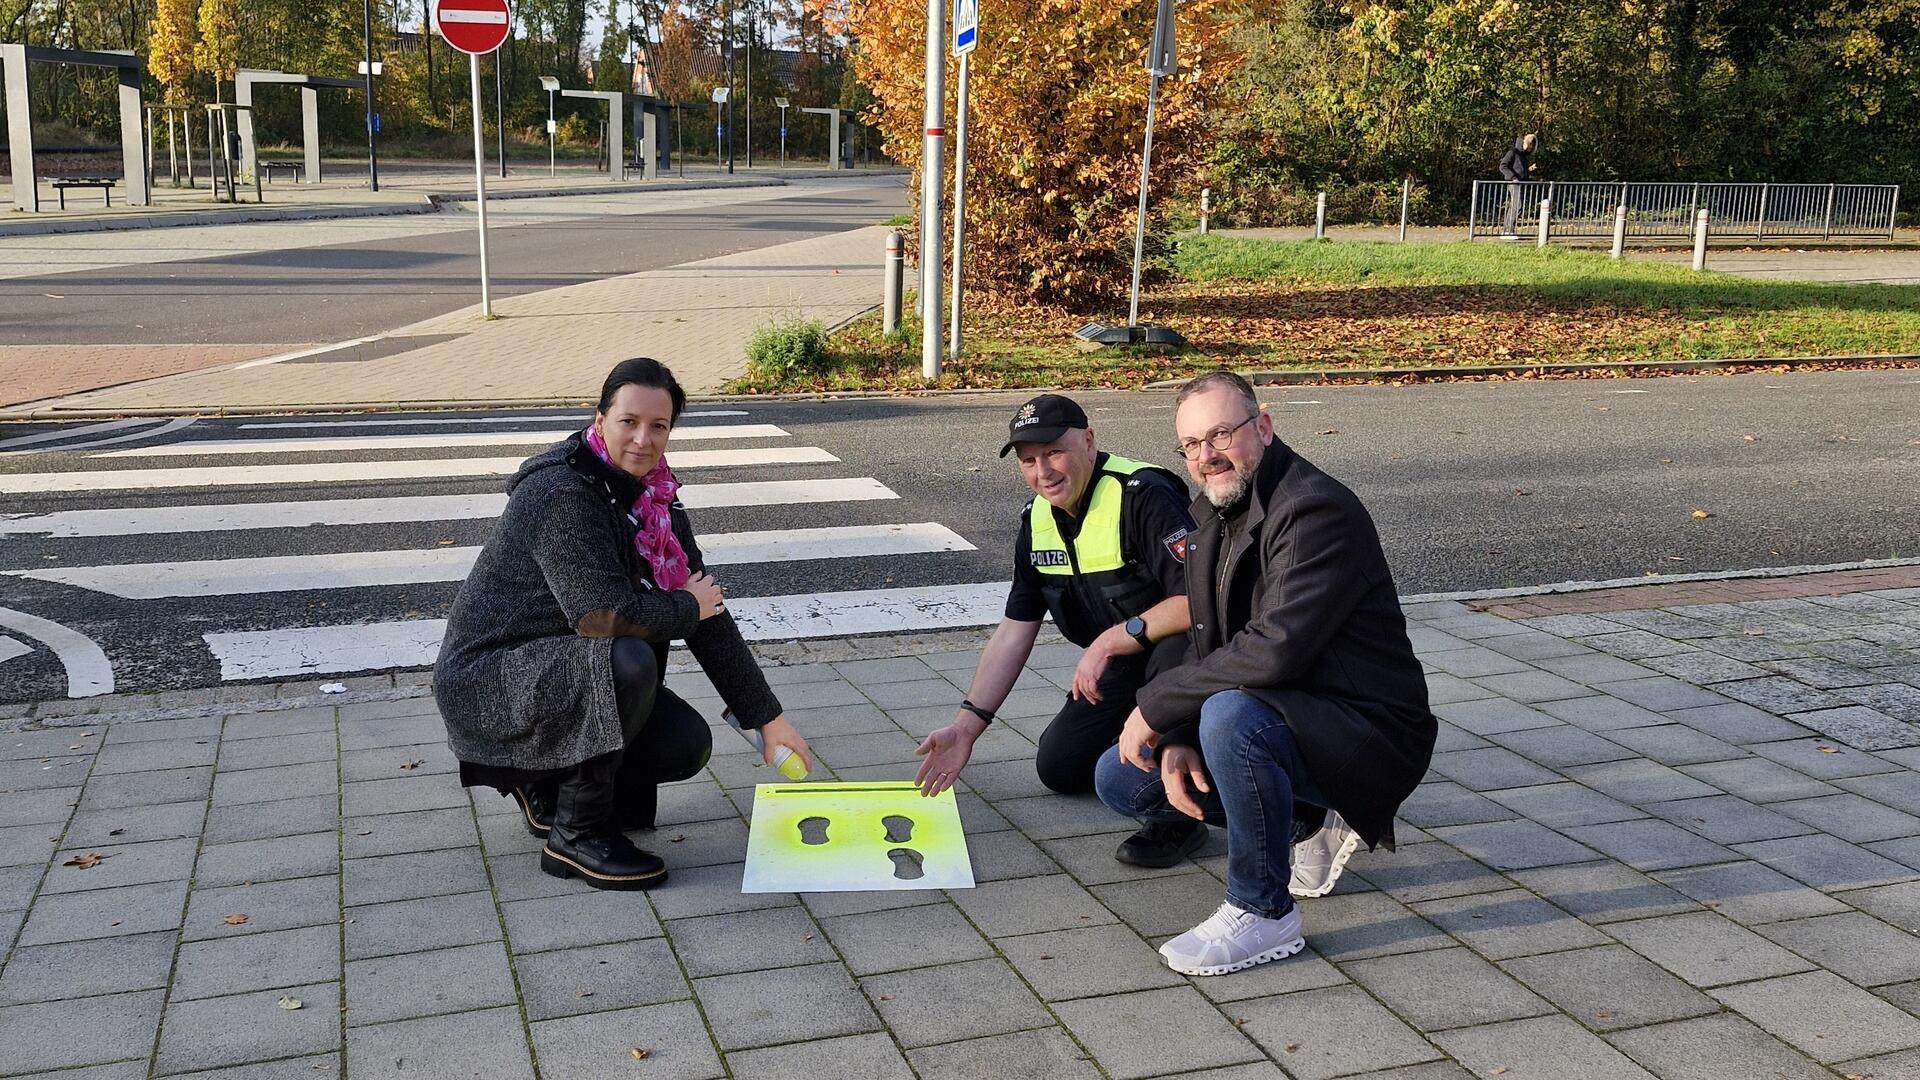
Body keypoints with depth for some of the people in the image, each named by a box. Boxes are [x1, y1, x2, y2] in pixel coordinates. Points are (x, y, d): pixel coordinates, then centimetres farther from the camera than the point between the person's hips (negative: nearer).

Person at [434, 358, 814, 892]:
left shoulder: (654, 498, 1)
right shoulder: (562, 491, -24)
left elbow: (708, 617, 2)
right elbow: (606, 614, -34)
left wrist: (768, 718, 1)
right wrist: (687, 607, -14)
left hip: (576, 672, 8)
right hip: (486, 675, -8)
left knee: (687, 745, -6)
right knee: (630, 662, -33)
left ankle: (548, 783, 17)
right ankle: (576, 833, -15)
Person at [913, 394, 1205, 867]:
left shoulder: (1141, 496, -26)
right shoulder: (1038, 520, -1)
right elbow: (1013, 632, 3)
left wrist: (1110, 641, -31)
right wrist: (966, 725, -1)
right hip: (1122, 668, 8)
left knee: (1173, 653, -39)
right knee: (1059, 767, 1)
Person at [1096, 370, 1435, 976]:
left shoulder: (1315, 511, -22)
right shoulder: (1212, 516, 7)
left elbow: (1273, 650, -33)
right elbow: (1209, 650, 10)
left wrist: (1155, 706, -23)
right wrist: (1175, 742, -8)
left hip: (1368, 733, -10)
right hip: (1280, 718, 10)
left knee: (1231, 715, -38)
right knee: (1120, 780, 5)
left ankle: (1263, 915, -17)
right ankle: (1314, 819, 14)